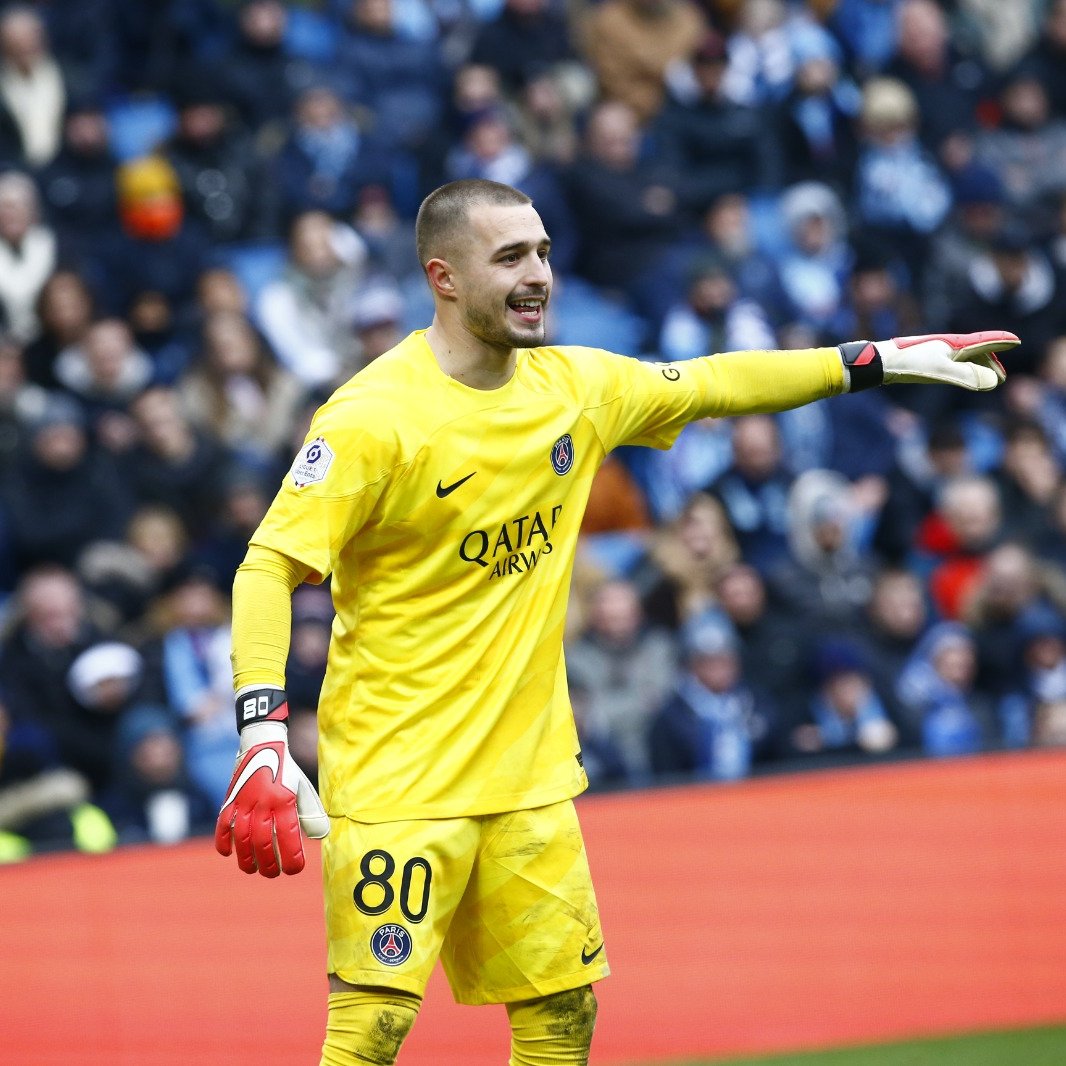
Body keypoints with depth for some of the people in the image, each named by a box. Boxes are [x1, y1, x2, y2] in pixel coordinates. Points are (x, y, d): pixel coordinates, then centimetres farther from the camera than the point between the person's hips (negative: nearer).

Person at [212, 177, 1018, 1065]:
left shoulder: (576, 386, 6)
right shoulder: (375, 416, -15)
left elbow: (709, 385, 21)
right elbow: (268, 567, -19)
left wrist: (879, 360, 19)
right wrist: (263, 742, -30)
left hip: (528, 770, 7)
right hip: (397, 775, -7)